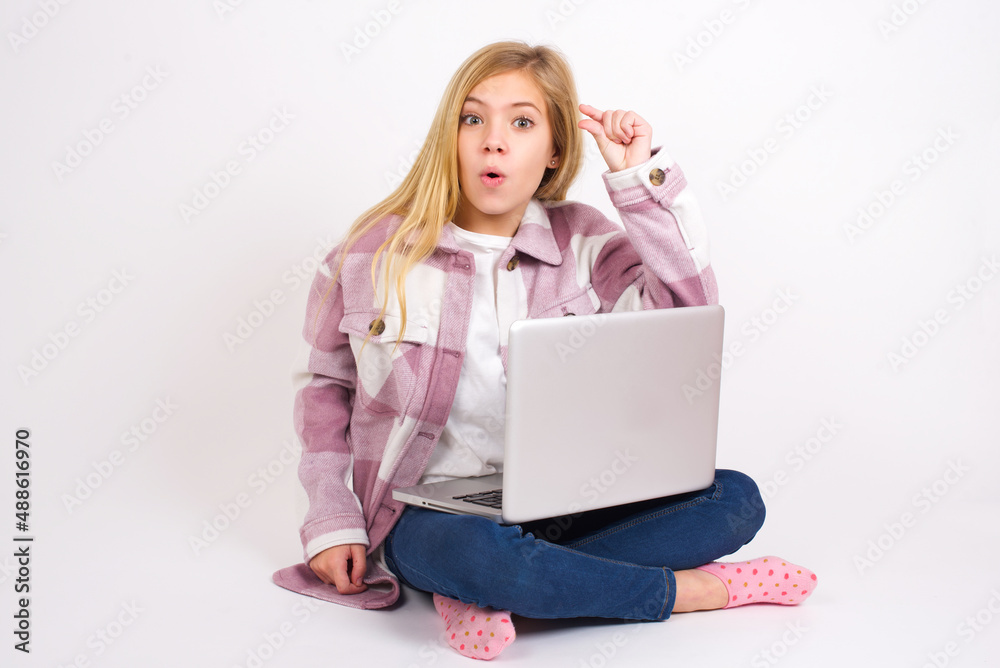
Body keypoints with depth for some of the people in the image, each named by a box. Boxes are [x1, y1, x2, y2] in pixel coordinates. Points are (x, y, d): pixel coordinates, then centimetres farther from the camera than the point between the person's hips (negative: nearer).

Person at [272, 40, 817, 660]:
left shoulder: (581, 242, 0)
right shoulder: (376, 253, -5)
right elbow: (326, 386, 7)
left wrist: (641, 177, -15)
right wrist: (333, 521, -3)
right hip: (428, 512, -3)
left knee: (736, 498, -16)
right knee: (480, 550, -40)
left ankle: (491, 597, -23)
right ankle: (704, 590, -15)